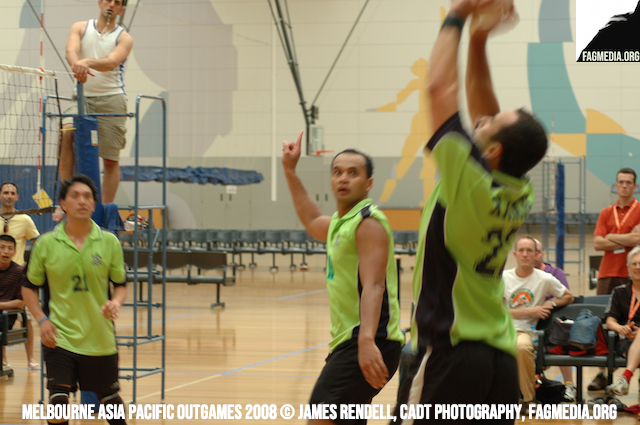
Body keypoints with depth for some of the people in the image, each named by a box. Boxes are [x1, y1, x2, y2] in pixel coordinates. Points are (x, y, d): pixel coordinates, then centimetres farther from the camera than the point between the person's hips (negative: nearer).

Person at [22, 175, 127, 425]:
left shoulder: (109, 242, -1)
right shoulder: (46, 244, -3)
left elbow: (120, 284, 6)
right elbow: (29, 286, 7)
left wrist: (116, 303, -16)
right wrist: (41, 319, -7)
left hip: (101, 338, 1)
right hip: (59, 336, -1)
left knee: (109, 397, 12)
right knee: (58, 400, -12)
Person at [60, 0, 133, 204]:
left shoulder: (124, 38, 3)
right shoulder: (80, 28, 9)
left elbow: (112, 62, -16)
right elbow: (71, 50, -11)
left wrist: (88, 61, -37)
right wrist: (77, 64, -35)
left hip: (111, 98, -1)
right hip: (82, 97, 1)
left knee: (111, 159, -3)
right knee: (67, 133, -25)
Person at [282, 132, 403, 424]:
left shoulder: (368, 222, -10)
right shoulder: (340, 223, 19)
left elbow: (373, 287, -23)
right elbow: (312, 221, 43)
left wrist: (367, 341, -36)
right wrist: (290, 171, 38)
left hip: (368, 345, -10)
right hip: (348, 343, 10)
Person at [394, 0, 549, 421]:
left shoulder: (470, 180, -13)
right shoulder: (520, 194, 6)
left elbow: (441, 87, -6)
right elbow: (483, 105, 17)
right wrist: (479, 43, 14)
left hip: (449, 351, -7)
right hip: (501, 356, 7)